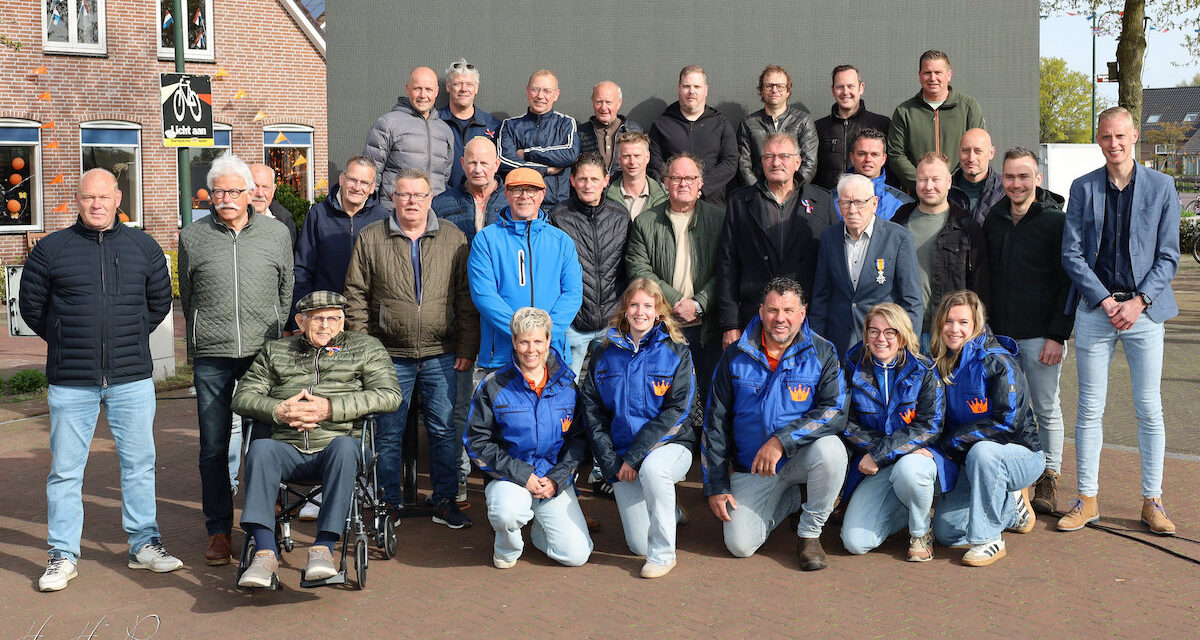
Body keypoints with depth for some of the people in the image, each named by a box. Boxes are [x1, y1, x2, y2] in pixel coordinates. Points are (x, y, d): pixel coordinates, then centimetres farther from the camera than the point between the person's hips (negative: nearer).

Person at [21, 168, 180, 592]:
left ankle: (145, 545, 20)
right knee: (65, 469, 4)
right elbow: (31, 306, 10)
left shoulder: (143, 247, 6)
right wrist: (68, 342, 9)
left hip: (132, 378, 1)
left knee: (139, 462, 7)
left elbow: (160, 301, 17)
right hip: (70, 382, -1)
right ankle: (63, 555, 14)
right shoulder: (51, 249, 2)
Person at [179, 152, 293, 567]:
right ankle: (218, 531, 13)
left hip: (263, 351, 0)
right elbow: (187, 296, 15)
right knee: (213, 448, 2)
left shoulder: (276, 234, 6)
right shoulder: (192, 237, 6)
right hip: (212, 357, 0)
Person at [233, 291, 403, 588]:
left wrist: (330, 408, -9)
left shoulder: (366, 348, 17)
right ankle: (265, 551, -35)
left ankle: (324, 547, -37)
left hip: (336, 445, -2)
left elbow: (389, 395, 1)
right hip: (288, 449, 2)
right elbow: (243, 395, 16)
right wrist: (277, 410, -6)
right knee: (260, 448, -32)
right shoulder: (274, 351, 24)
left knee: (344, 445, -37)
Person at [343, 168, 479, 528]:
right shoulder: (371, 239, 3)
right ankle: (389, 503, 19)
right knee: (388, 433, 7)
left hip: (441, 356, 0)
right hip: (390, 356, 0)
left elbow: (466, 298, 5)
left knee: (443, 430, 4)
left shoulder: (453, 239, 5)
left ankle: (445, 501, 15)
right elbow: (356, 297, 4)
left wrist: (467, 348, 0)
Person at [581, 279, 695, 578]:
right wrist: (611, 463, -7)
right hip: (621, 457, 3)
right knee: (638, 546, -4)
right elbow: (592, 411, 4)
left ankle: (663, 554, -20)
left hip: (669, 445, -3)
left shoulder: (677, 352, -4)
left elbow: (676, 410, -13)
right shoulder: (605, 353, 5)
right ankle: (667, 511, 32)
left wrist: (634, 457, -18)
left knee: (652, 468, -39)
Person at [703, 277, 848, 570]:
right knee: (740, 545, -14)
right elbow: (715, 424, 2)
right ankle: (791, 498, 17)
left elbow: (836, 412, -18)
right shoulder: (736, 358, -3)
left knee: (830, 448, -35)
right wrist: (716, 486, -2)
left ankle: (809, 534, -10)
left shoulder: (821, 354, -7)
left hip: (800, 457, -1)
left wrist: (782, 440, -30)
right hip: (751, 469, 1)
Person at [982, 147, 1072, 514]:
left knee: (1046, 409, 6)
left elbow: (1068, 282, -7)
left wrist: (1058, 336, -12)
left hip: (1041, 335, -4)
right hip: (1000, 334, 4)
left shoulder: (1055, 221, -6)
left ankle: (1048, 480, 17)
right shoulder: (993, 221, 8)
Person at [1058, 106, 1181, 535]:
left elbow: (1168, 256, 2)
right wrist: (1104, 300, -8)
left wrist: (1138, 302, -10)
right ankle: (1087, 500, 13)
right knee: (1090, 408, 4)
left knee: (1149, 409, 3)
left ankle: (1152, 502, 14)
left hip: (1144, 310, 0)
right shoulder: (1083, 188, 5)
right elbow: (1072, 254, 2)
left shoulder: (1162, 186, 3)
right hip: (1094, 308, 1)